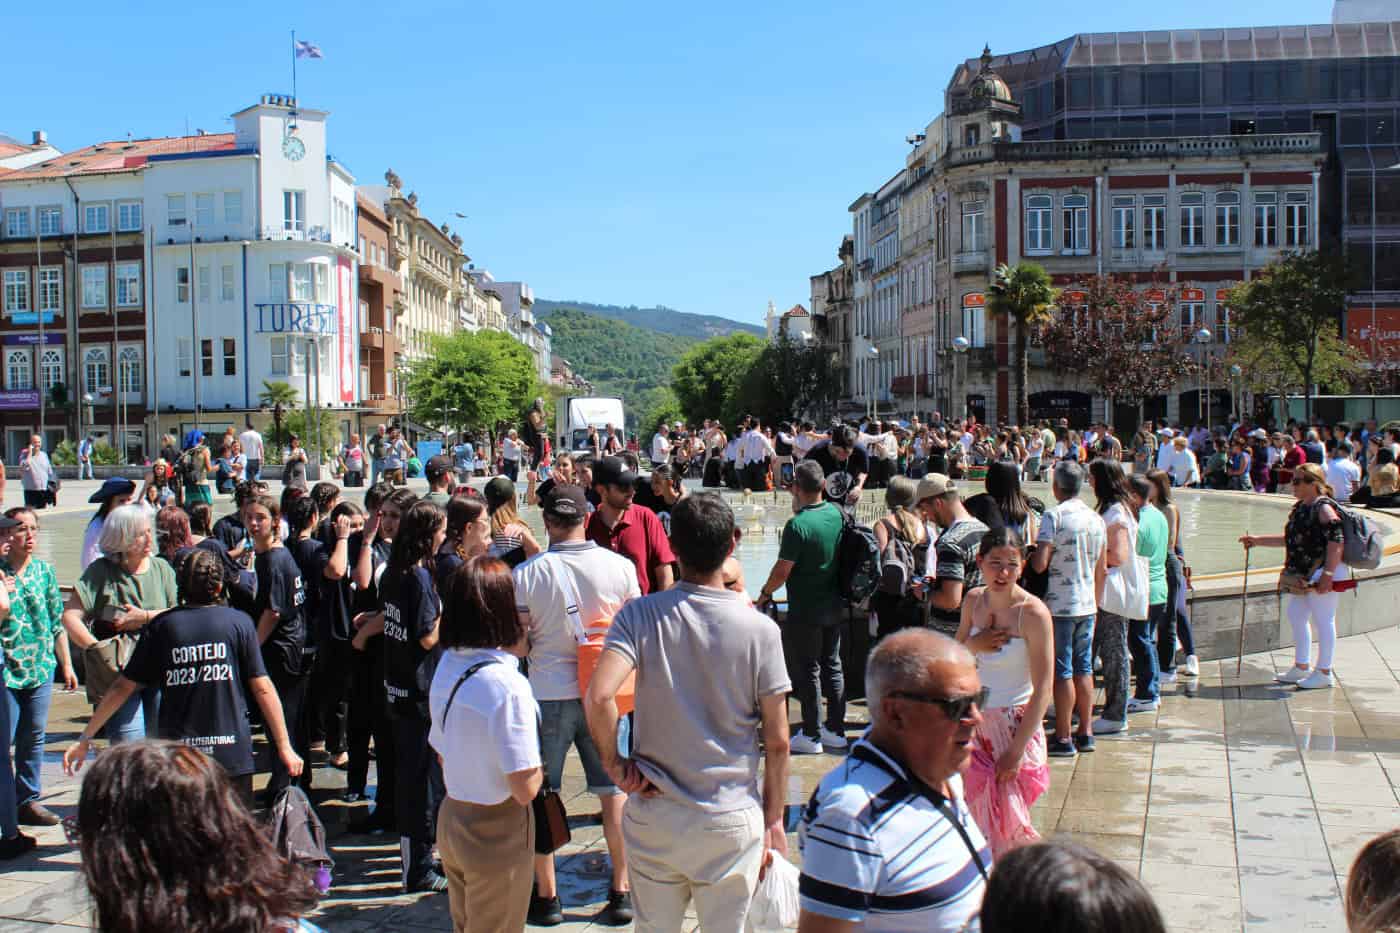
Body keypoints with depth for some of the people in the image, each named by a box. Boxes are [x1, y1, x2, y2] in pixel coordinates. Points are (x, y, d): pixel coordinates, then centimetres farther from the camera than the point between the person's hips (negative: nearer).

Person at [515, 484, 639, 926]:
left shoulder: (526, 573, -10)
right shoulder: (619, 566, -6)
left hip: (548, 694, -1)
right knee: (615, 791, 13)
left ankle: (546, 897, 20)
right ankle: (621, 891, 18)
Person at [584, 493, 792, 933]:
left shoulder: (640, 615, -10)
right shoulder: (759, 629, -10)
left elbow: (598, 696, -24)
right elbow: (777, 741, -6)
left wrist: (613, 762, -7)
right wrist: (773, 820, 6)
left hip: (654, 815, 1)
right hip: (732, 820, -1)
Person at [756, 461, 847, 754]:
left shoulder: (797, 524, -21)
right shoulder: (838, 514, 0)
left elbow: (782, 570, -19)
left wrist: (765, 594, -1)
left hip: (805, 611, -7)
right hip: (835, 606, 7)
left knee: (806, 673, 4)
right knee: (832, 666, 16)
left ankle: (812, 736, 11)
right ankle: (836, 729, 24)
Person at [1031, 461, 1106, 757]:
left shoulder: (1054, 516, -13)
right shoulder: (1096, 518, 8)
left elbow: (1040, 564, -20)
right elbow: (1102, 569, 14)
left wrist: (1029, 554, 2)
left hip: (1060, 605, -6)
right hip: (1087, 605, 6)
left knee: (1062, 672, -1)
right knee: (1083, 669, 13)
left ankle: (1063, 739, 3)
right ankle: (1085, 733, 19)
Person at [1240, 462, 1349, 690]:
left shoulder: (1324, 508, -15)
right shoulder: (1300, 508, 13)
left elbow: (1336, 542, -21)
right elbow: (1289, 540, 23)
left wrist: (1327, 573, -25)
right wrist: (1257, 540, 20)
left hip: (1322, 574, -10)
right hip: (1304, 575, 10)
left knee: (1323, 620, -1)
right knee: (1296, 616, 15)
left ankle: (1324, 673, 10)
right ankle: (1301, 668, 28)